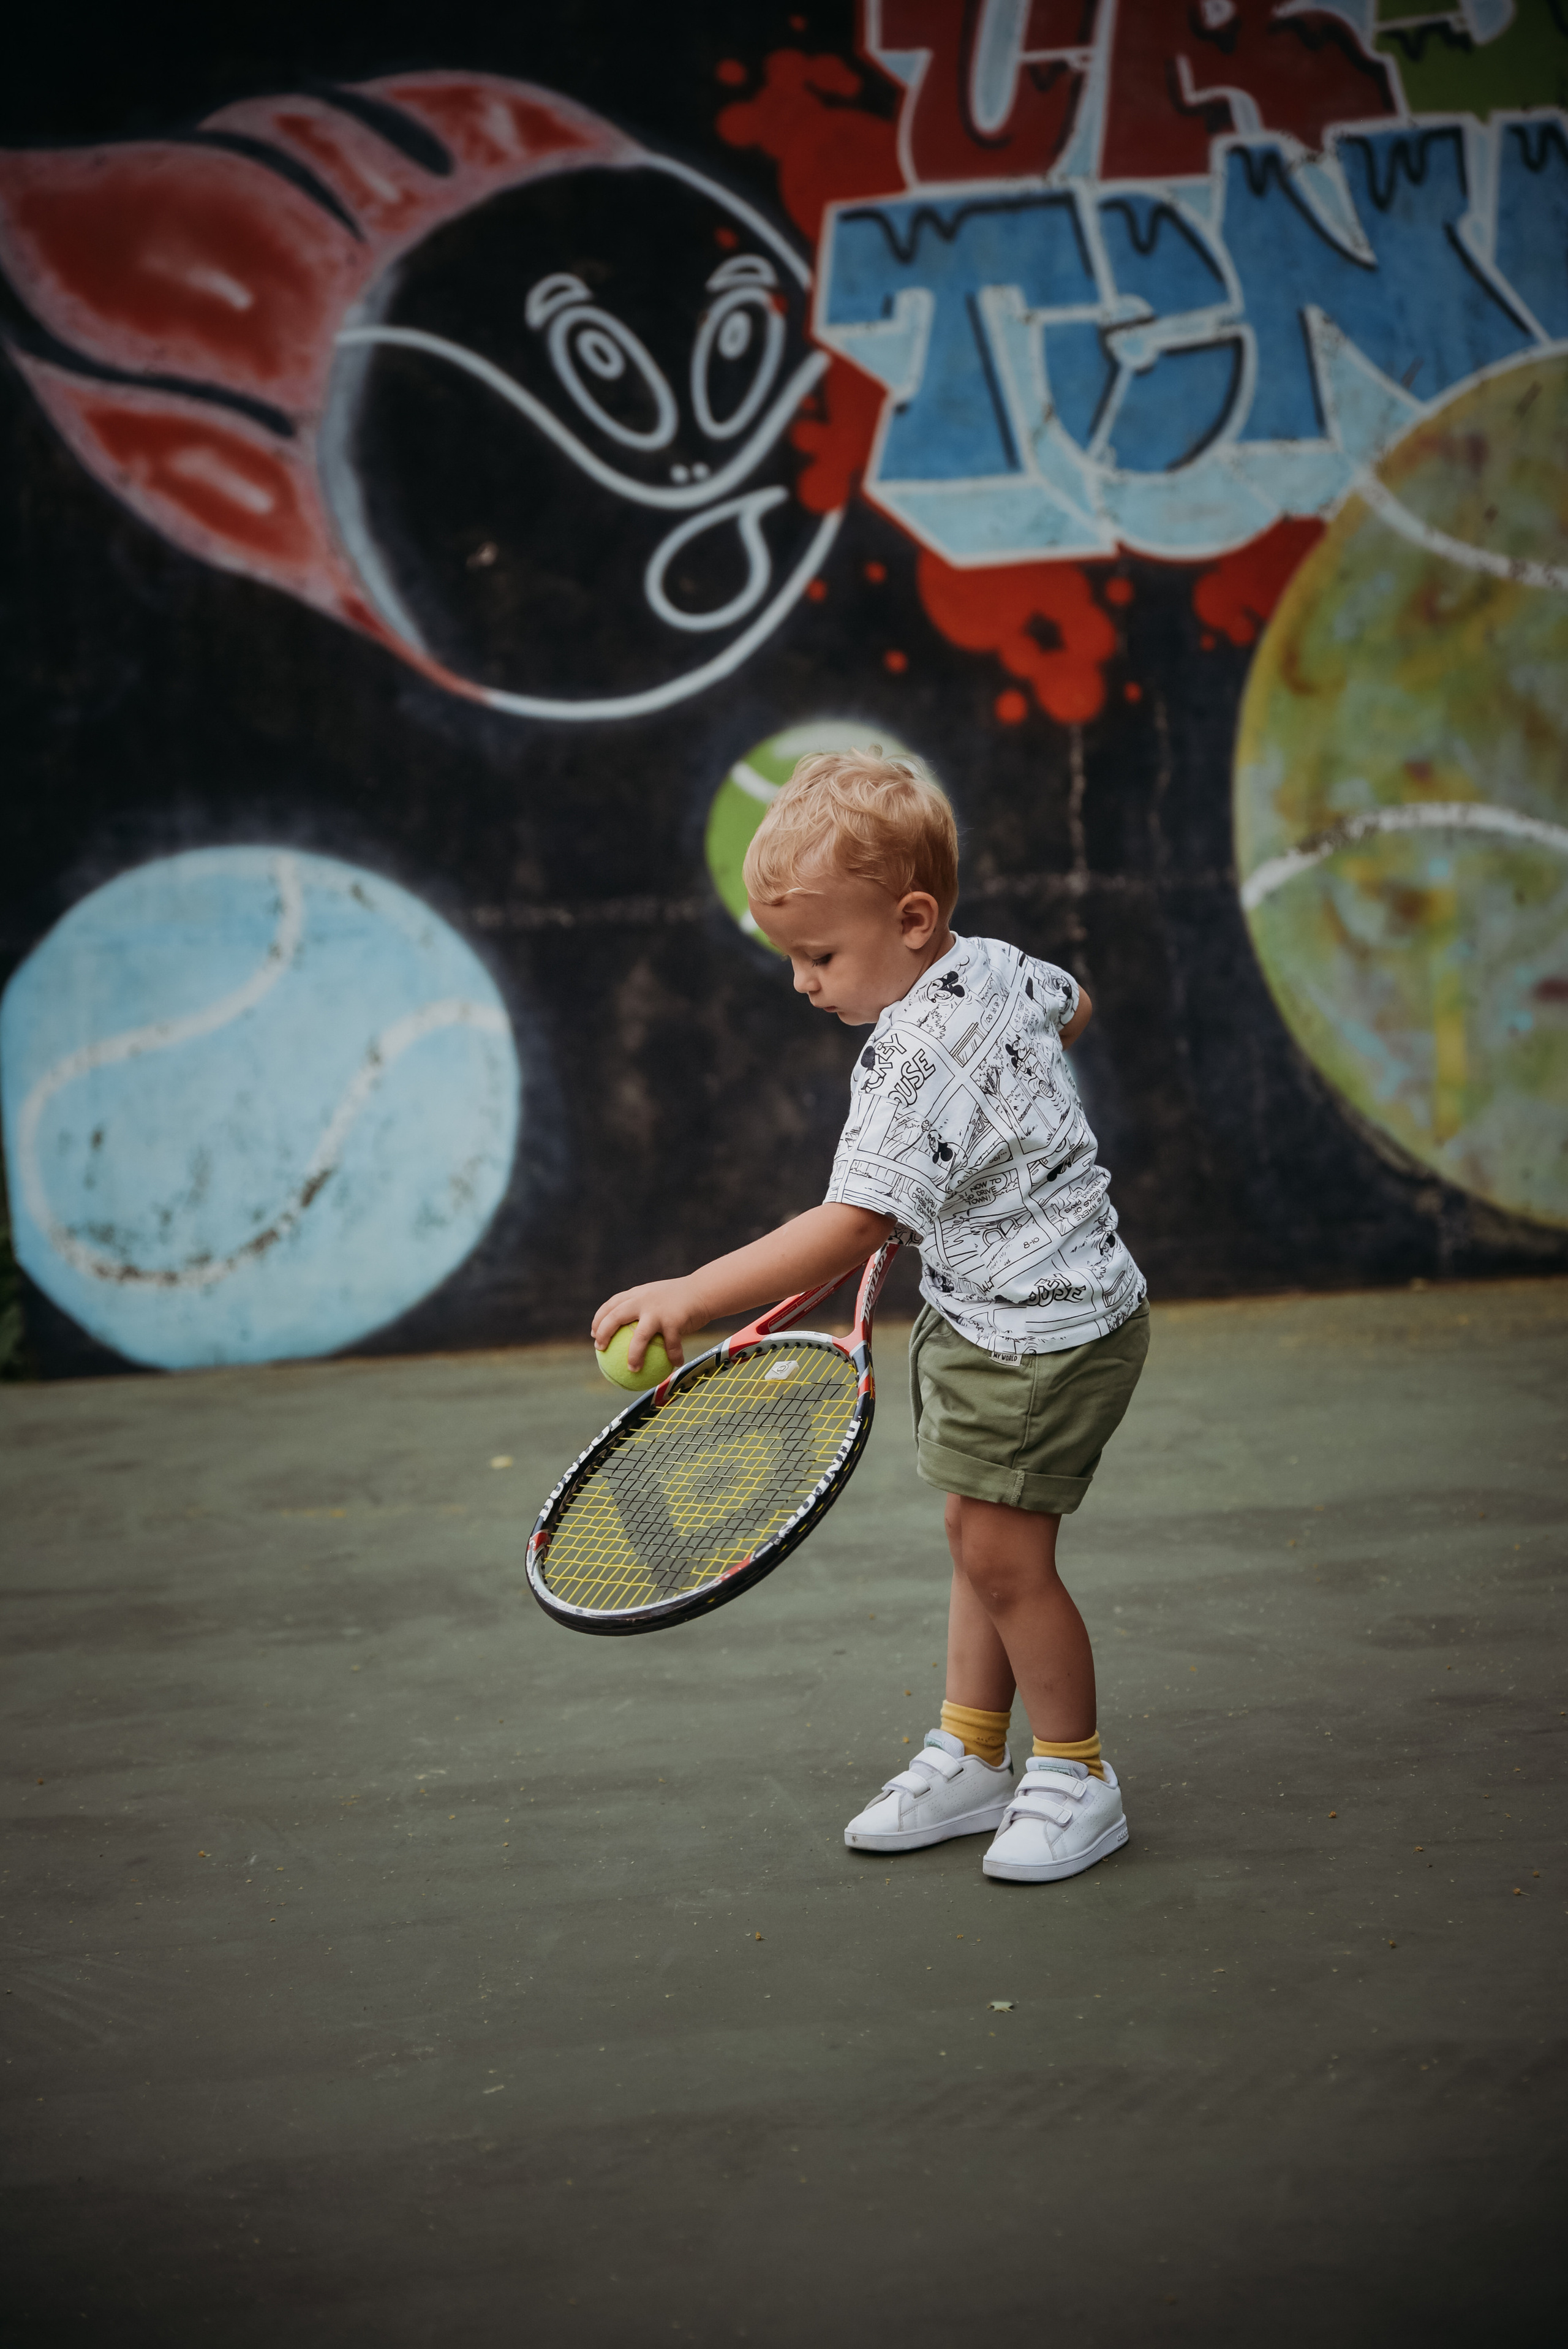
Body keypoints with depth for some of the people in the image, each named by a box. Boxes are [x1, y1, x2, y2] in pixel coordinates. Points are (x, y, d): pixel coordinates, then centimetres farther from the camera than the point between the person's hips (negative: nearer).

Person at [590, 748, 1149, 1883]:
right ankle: (971, 1758, 25)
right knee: (979, 1536, 15)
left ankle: (1076, 1777, 11)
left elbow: (852, 1227, -38)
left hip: (1048, 1332, -10)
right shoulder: (994, 964, -1)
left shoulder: (918, 1065, -29)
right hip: (992, 1317, 10)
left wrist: (691, 1295, -42)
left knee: (1003, 1554, -5)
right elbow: (1072, 1005, 23)